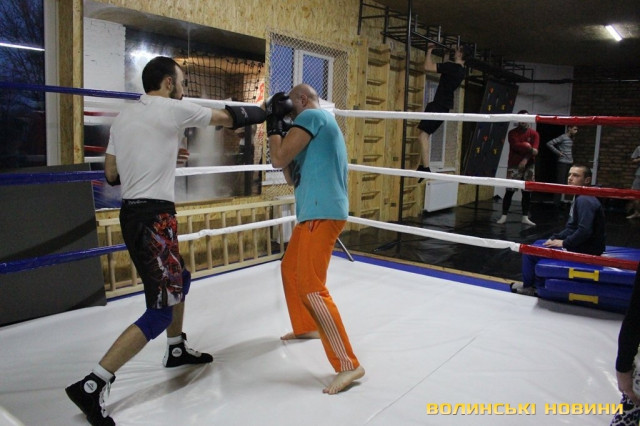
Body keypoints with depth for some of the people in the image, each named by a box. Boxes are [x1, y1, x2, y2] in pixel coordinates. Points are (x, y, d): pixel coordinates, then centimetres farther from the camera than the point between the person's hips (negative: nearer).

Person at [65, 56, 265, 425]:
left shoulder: (123, 118, 14)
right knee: (161, 309, -7)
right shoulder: (173, 109, -7)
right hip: (154, 216, -9)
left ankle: (177, 349, 42)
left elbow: (111, 175, 14)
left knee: (179, 280, 27)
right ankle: (92, 386, -9)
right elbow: (229, 118, 5)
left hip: (133, 212, 9)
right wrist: (264, 112, 23)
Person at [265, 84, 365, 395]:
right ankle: (306, 328, 42)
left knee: (311, 288, -15)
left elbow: (278, 159, -13)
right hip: (313, 212, 11)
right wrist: (281, 129, 20)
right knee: (290, 268, 25)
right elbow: (292, 177, 23)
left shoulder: (312, 115, -6)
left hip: (323, 213, -11)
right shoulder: (319, 123, 24)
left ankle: (348, 365, -12)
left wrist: (273, 124, 3)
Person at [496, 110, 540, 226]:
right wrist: (528, 148, -14)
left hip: (528, 166, 2)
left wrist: (525, 160, -21)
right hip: (514, 165, -2)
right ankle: (504, 216, 0)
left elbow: (534, 150, -8)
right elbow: (516, 146, -15)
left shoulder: (534, 134, 4)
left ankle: (525, 217, 9)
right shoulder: (512, 133, 2)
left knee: (527, 192, 3)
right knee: (509, 191, -5)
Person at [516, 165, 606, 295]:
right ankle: (537, 283, 30)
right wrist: (555, 238, 7)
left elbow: (585, 231, -30)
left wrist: (564, 243, -17)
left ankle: (528, 287, 12)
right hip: (578, 245, 11)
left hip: (582, 250, -11)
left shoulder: (585, 201, -23)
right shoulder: (579, 198, 10)